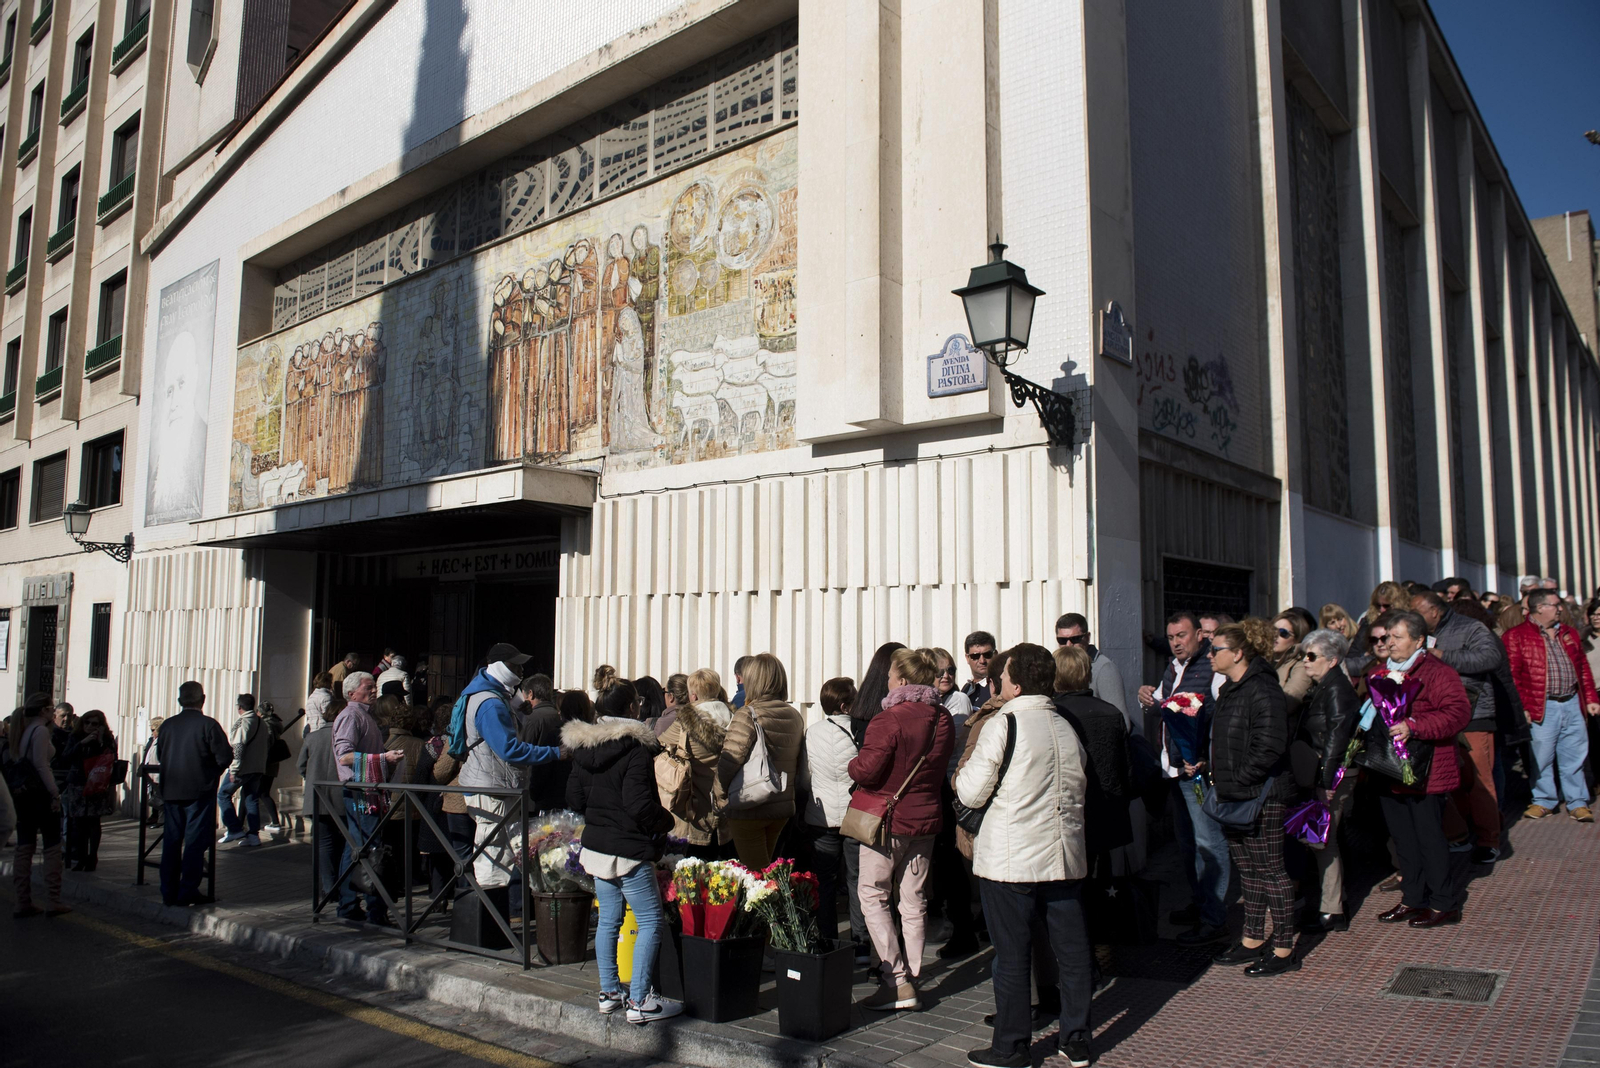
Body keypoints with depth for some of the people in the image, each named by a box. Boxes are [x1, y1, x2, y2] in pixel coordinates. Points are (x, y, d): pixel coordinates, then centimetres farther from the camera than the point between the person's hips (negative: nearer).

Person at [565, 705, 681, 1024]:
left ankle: (609, 991, 25)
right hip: (628, 851, -8)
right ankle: (639, 1001, 0)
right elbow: (638, 803, -23)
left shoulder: (583, 748, 5)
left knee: (608, 920, 17)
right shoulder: (635, 749, -18)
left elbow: (574, 799, 10)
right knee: (651, 921, 1)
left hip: (595, 846, 8)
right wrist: (666, 821, -6)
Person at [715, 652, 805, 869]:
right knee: (765, 868, 20)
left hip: (748, 810, -6)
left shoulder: (748, 715, -16)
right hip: (783, 806, 7)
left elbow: (729, 760, -19)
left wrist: (721, 798, -6)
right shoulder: (795, 717, 5)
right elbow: (799, 762, 12)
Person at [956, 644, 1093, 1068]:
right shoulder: (1066, 728, 6)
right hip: (1064, 856, 6)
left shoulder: (1003, 725, -13)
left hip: (1010, 858, -6)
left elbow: (971, 793, -12)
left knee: (1012, 954, 4)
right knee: (1071, 948, 12)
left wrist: (963, 770, 7)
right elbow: (1079, 789, 16)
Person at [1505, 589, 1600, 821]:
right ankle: (1544, 800, 18)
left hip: (1572, 704, 5)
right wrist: (1522, 707, -12)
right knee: (1542, 757, 2)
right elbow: (1512, 675, -9)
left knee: (1575, 757, 9)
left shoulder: (1569, 633, 15)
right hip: (1542, 708, -5)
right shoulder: (1516, 636, -6)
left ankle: (1577, 802, 20)